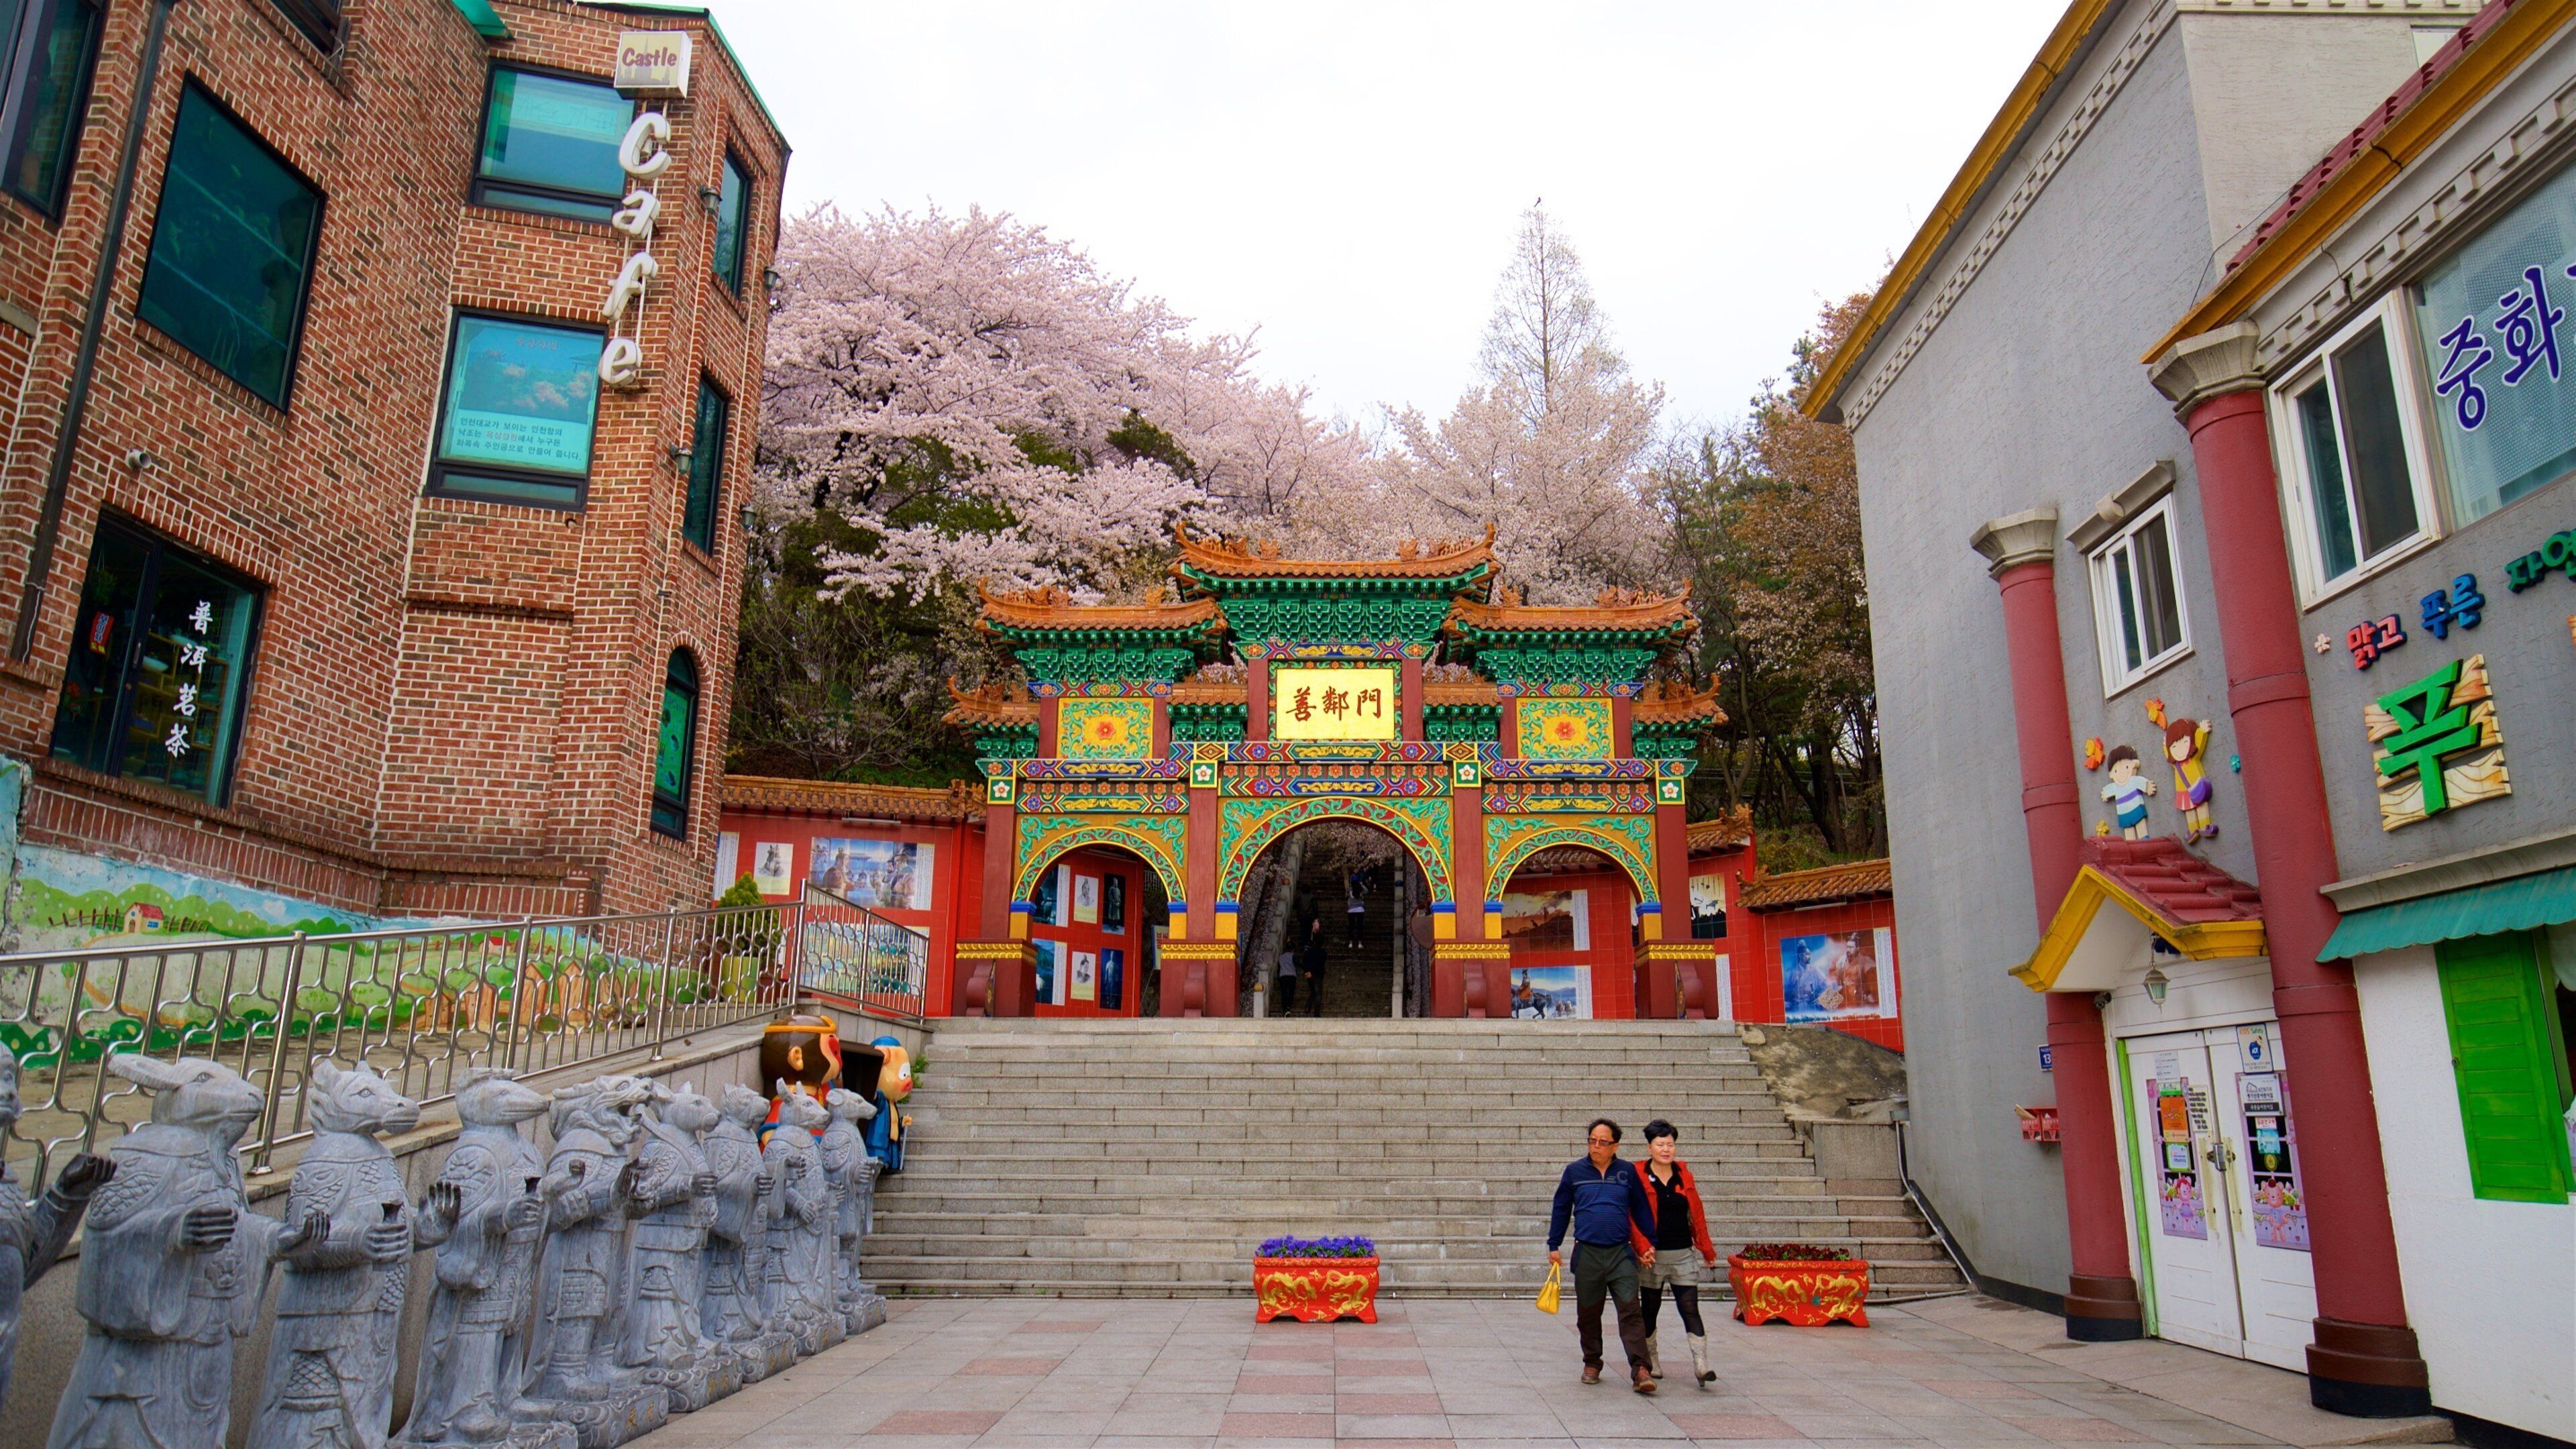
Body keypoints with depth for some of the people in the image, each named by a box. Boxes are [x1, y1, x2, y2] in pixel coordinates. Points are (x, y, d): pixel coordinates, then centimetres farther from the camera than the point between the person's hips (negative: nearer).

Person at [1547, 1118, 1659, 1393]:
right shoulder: (1574, 1171, 6)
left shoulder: (1627, 1172, 6)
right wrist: (1554, 1246, 11)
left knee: (1630, 1310, -10)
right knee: (1588, 1313, 9)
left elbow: (1641, 1210, 14)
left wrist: (1651, 1244, 12)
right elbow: (1560, 1210, 13)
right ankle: (1592, 1364, 24)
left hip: (1622, 1254, -1)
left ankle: (1639, 1370, -12)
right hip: (1587, 1254, 1)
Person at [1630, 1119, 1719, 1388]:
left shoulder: (1684, 1174, 6)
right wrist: (1642, 1246, -19)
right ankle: (1650, 1361, 25)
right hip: (1653, 1255, -2)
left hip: (1683, 1255, 2)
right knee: (1649, 1311, 10)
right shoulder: (1638, 1176, -5)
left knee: (1690, 1308, -6)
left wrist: (1706, 1247, 14)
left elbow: (1696, 1212, 12)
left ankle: (1701, 1365, -9)